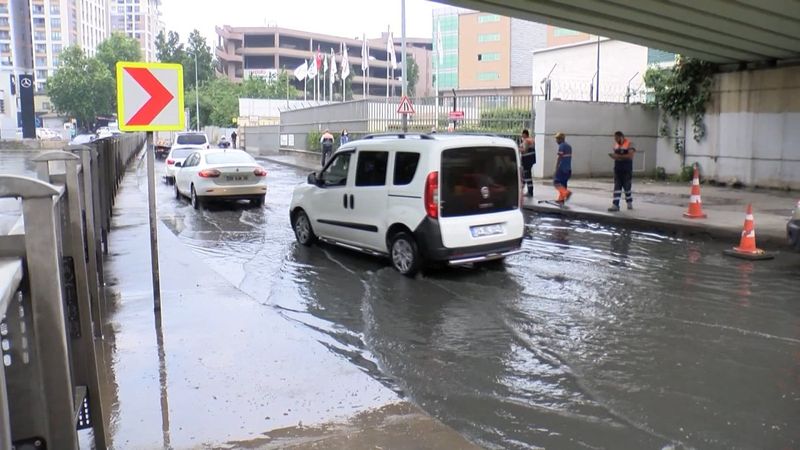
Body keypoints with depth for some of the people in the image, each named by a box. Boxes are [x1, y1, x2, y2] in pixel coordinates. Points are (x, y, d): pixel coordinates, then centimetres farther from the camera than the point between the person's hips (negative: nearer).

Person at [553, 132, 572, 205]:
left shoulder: (561, 146, -10)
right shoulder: (569, 146, 17)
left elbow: (559, 157, -15)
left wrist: (556, 168, -14)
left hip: (562, 168, -9)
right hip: (568, 168, 9)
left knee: (556, 182, -6)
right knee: (563, 183, 12)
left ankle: (566, 192, -22)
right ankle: (561, 199, 12)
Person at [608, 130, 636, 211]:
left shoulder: (629, 144, -9)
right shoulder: (616, 144, 11)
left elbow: (630, 155, -20)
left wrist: (619, 156, -24)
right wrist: (613, 156, -3)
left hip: (627, 170, -5)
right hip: (617, 169, 5)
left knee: (627, 187, 6)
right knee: (617, 187, -2)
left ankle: (629, 203, 27)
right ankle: (615, 205, -6)